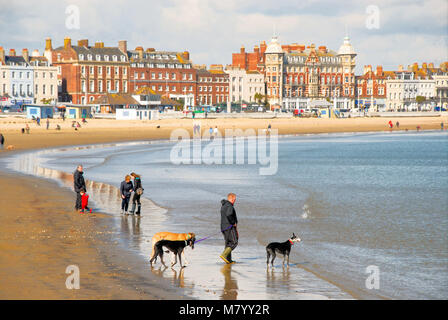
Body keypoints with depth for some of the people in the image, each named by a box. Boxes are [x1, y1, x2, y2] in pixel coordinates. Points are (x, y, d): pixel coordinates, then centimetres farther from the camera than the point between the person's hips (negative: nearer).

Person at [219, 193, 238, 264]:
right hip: (230, 227, -10)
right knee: (234, 242, -7)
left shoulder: (223, 205, 17)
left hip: (224, 227, 10)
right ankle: (224, 255, -19)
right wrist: (233, 223, -16)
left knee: (228, 243, 13)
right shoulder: (229, 206, -14)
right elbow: (229, 215, -32)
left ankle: (229, 260, 14)